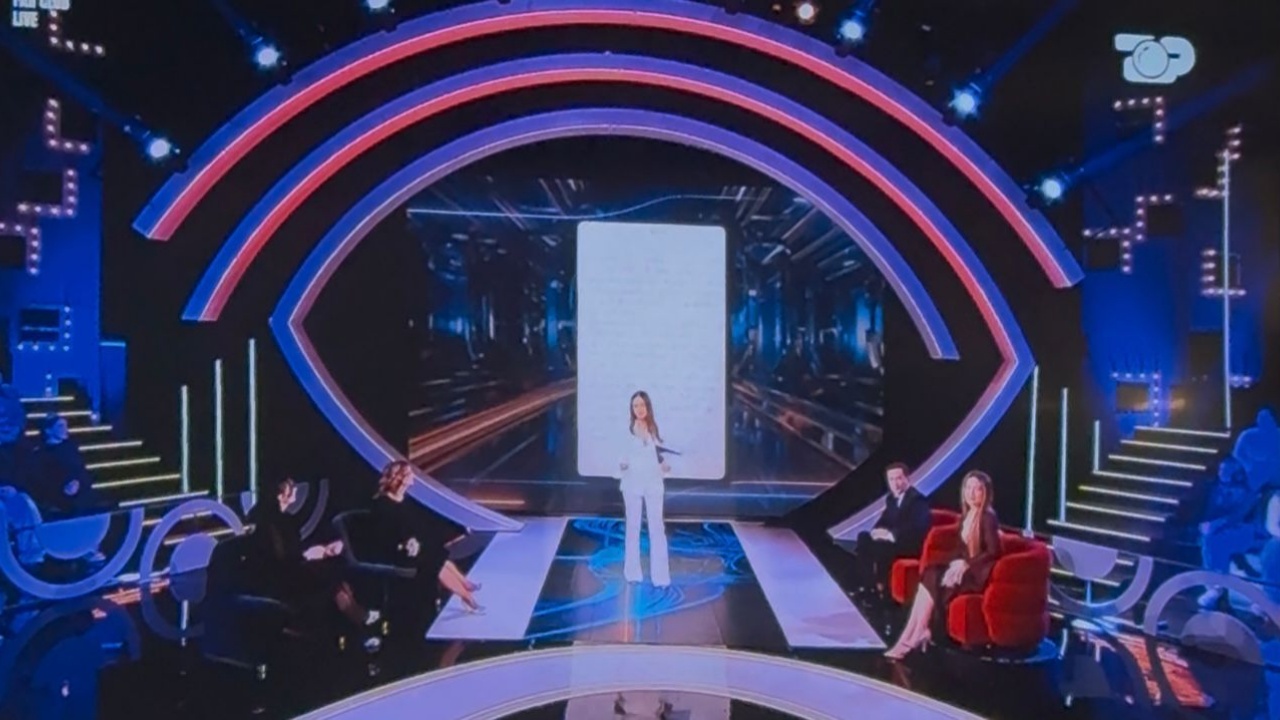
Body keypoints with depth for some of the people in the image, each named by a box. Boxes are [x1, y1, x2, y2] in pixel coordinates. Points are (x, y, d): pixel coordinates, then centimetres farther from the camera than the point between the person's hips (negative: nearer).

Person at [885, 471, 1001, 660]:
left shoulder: (988, 518, -13)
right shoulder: (965, 516, 12)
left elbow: (993, 552, -18)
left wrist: (965, 565, -20)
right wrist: (956, 563, -5)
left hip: (977, 572, -7)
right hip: (963, 567, 7)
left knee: (934, 584, -23)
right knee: (928, 578, -16)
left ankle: (917, 635, -14)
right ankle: (912, 635, -24)